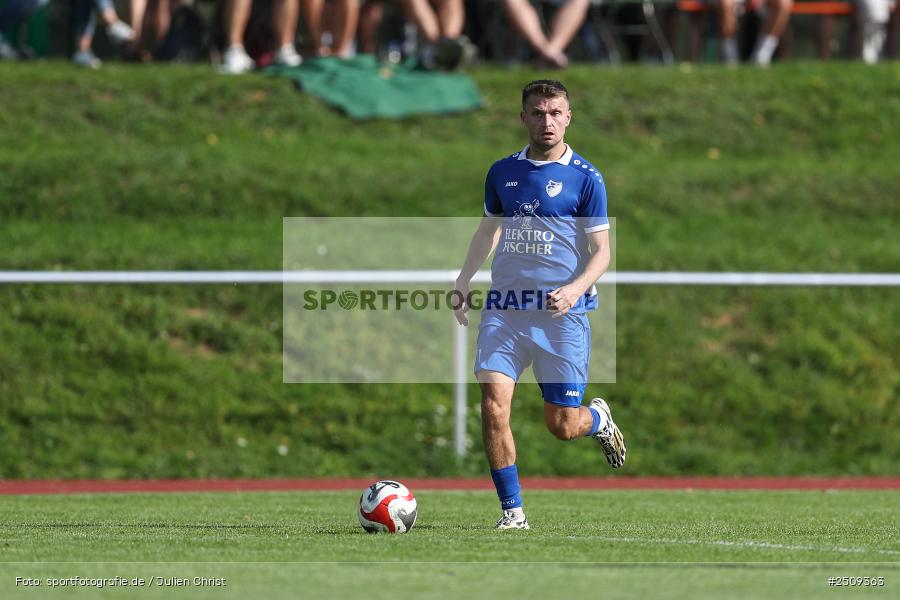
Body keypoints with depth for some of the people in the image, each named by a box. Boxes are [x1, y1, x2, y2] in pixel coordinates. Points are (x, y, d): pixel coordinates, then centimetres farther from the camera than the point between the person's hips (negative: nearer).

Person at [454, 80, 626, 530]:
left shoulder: (585, 178, -3)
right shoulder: (503, 172, 9)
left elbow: (601, 251, -2)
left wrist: (576, 288, -20)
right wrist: (463, 282, 14)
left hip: (562, 314, -3)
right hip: (504, 310, 3)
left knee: (562, 426, 2)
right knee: (493, 406, -14)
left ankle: (598, 419, 39)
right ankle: (512, 510, -4)